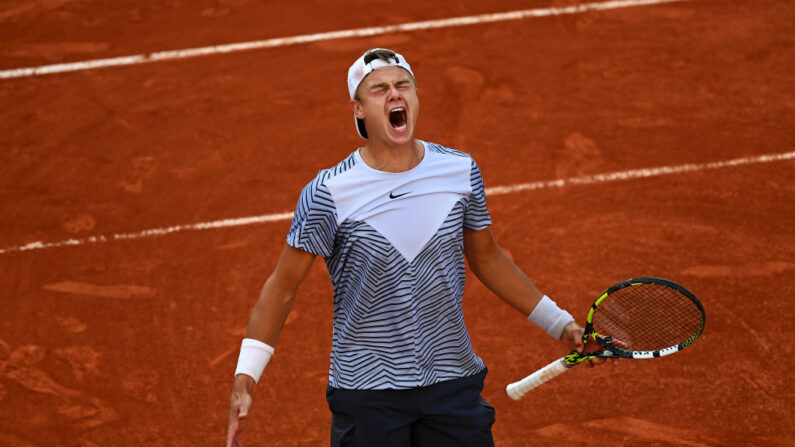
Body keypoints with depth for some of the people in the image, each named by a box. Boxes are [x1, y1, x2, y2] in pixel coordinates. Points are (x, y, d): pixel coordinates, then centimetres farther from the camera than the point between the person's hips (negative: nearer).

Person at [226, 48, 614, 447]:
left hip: (453, 381, 3)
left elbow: (486, 258, 15)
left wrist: (559, 324, 18)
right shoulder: (328, 193, -12)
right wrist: (244, 378, -12)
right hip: (366, 394, -3)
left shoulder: (460, 171, 0)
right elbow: (282, 286, -5)